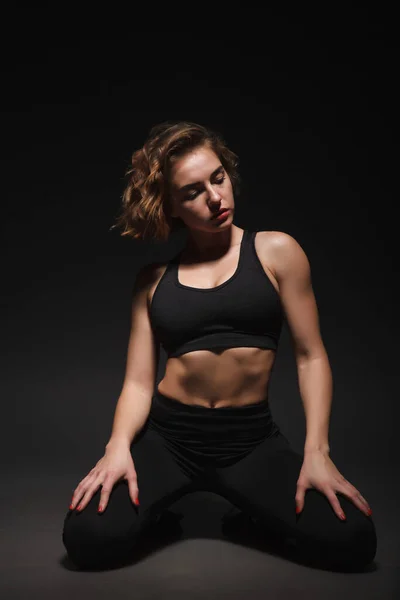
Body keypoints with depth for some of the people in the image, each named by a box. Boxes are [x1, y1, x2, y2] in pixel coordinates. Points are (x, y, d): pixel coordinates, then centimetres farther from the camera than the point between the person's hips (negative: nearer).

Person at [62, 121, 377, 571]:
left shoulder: (276, 251, 1)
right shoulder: (153, 279, 5)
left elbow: (310, 356, -1)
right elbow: (139, 381, 2)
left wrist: (316, 452, -11)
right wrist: (119, 445, -17)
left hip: (251, 437, 0)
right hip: (166, 434, 1)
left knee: (351, 541, -19)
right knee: (89, 538, -24)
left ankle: (248, 507, 14)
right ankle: (159, 503, 14)